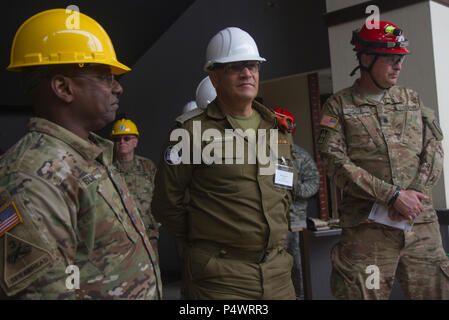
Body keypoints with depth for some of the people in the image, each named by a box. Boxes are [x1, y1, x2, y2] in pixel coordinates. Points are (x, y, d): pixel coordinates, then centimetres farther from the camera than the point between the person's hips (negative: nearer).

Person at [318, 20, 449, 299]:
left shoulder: (414, 100, 17)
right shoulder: (339, 106, 4)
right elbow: (336, 162, -7)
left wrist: (413, 195, -9)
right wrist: (394, 196, -14)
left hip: (422, 225, 4)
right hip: (367, 228, -3)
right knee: (365, 293, -2)